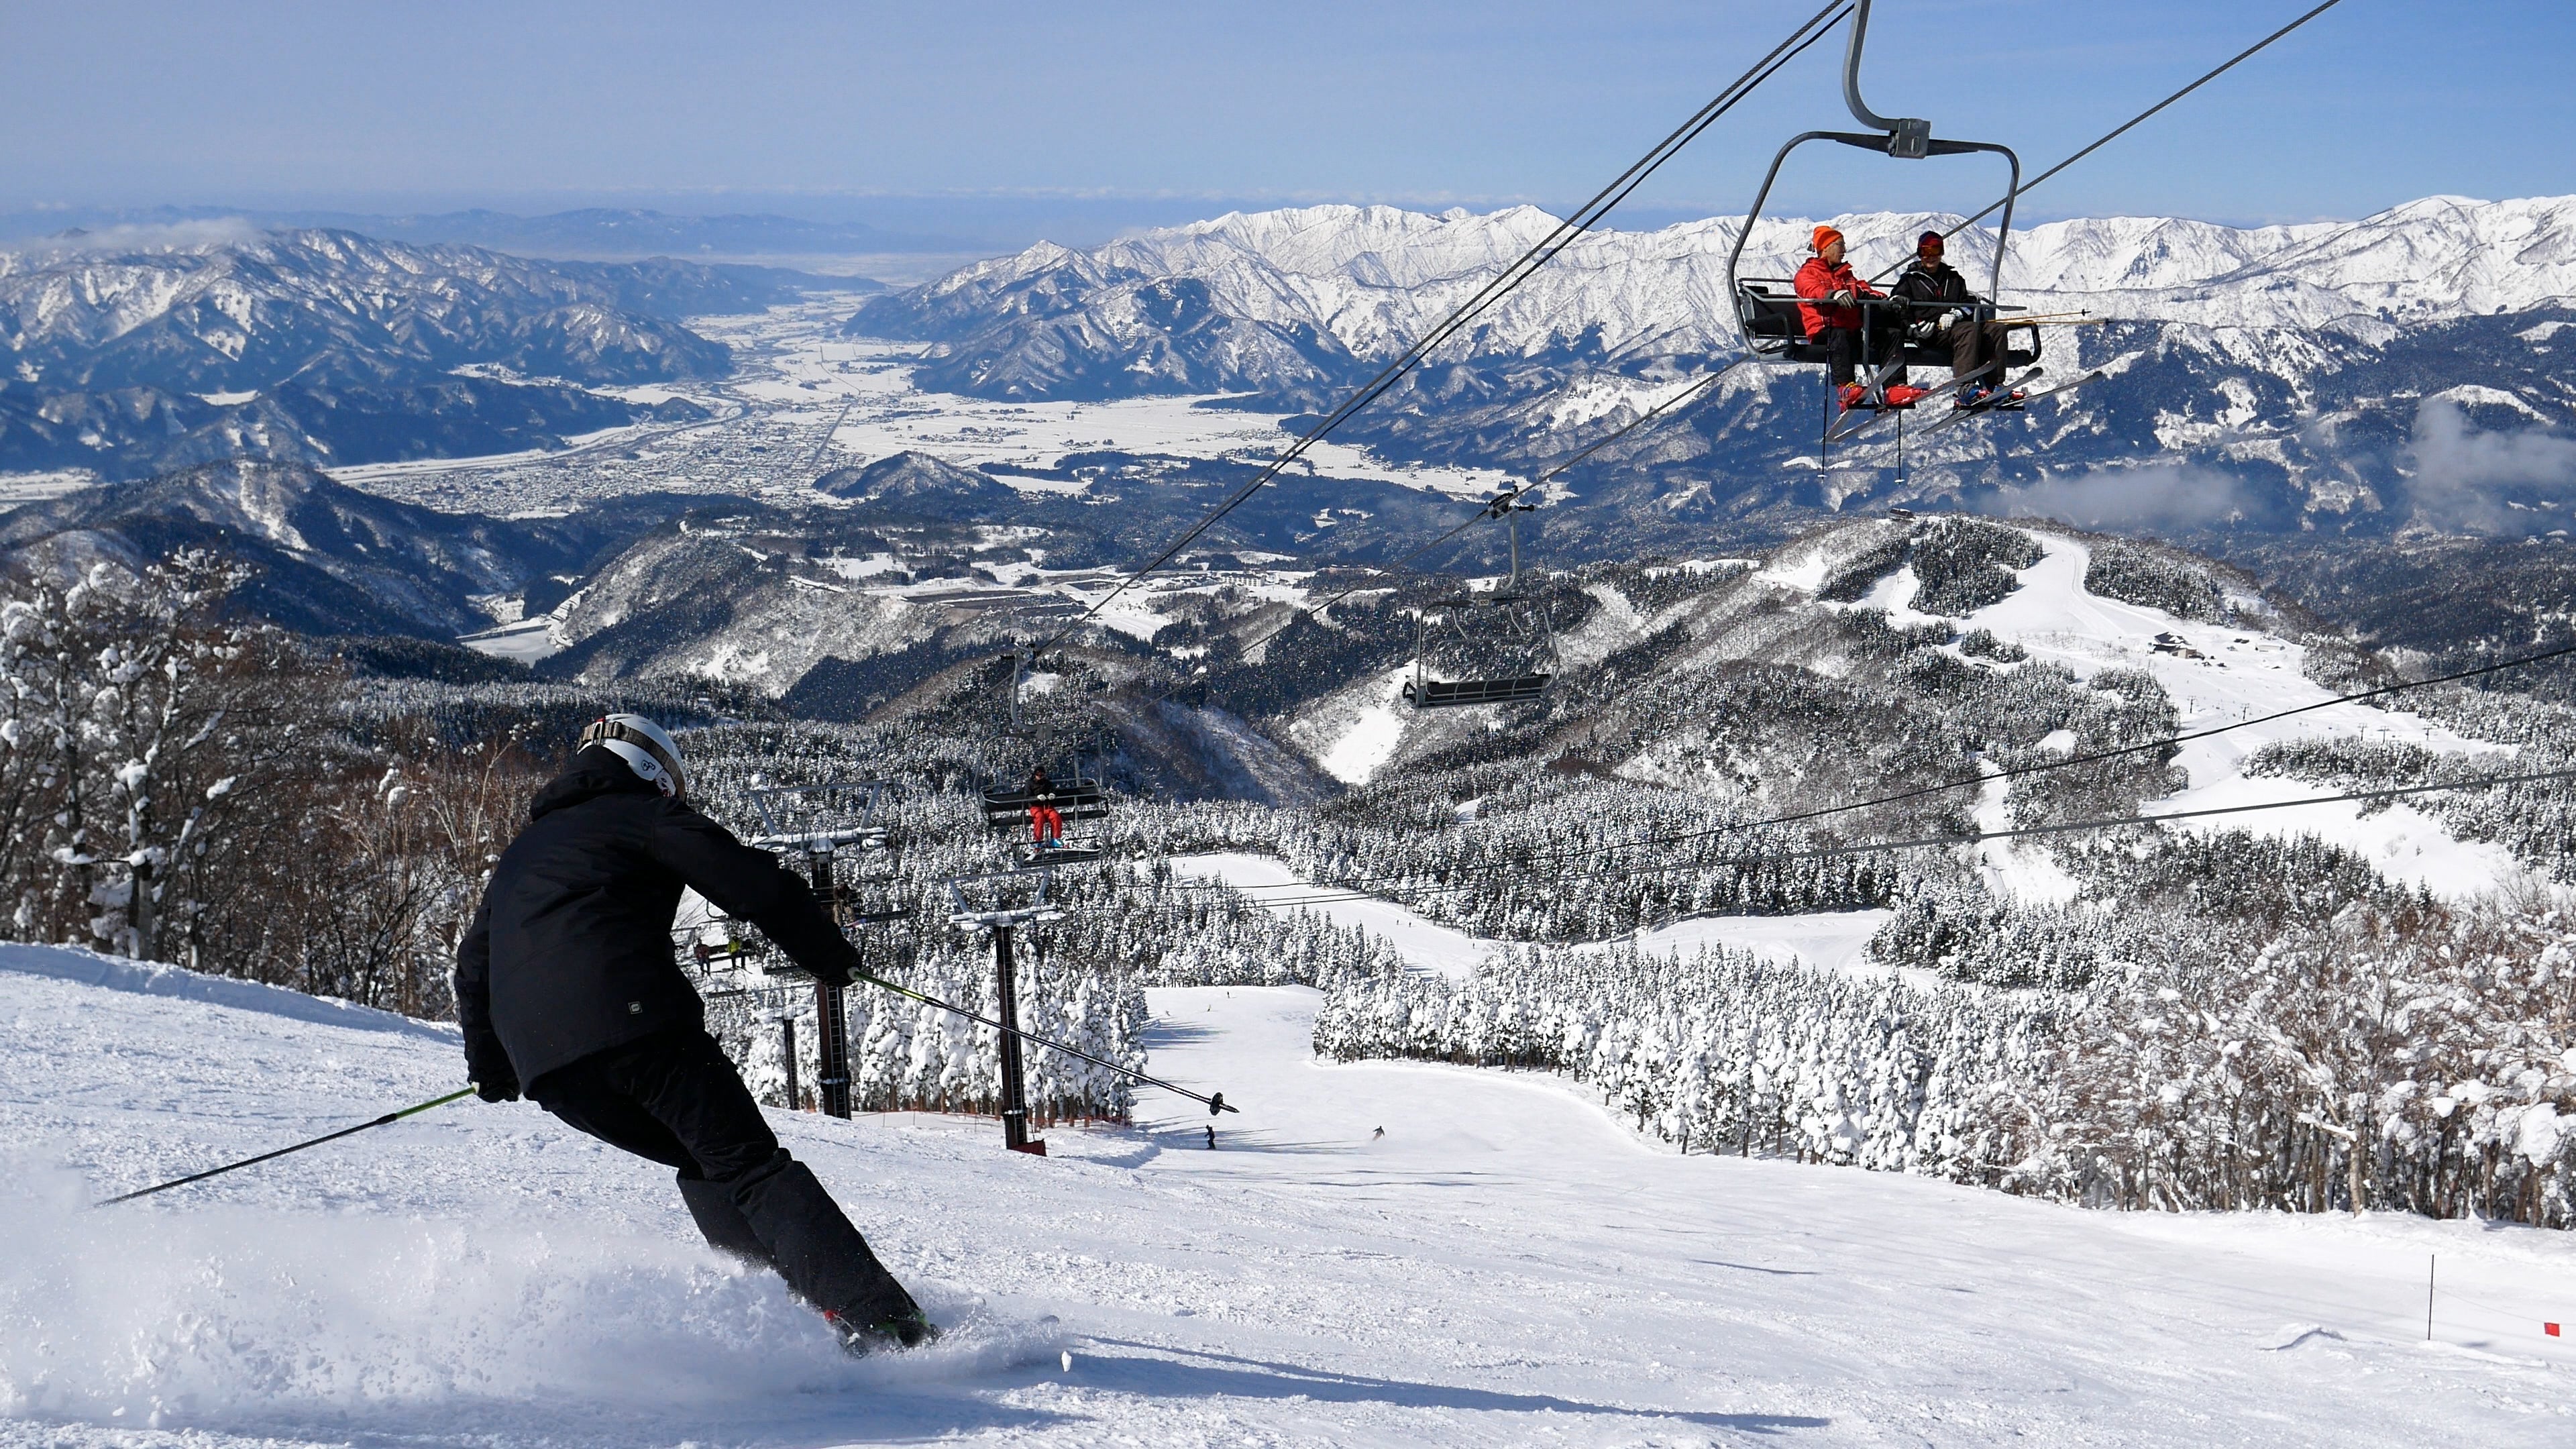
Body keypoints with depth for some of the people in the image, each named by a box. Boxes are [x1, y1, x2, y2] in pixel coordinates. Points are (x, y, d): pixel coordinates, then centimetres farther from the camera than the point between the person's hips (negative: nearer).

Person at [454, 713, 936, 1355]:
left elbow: (473, 966, 38)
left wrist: (489, 1066, 51)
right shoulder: (643, 813, 14)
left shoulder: (522, 850, 34)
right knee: (751, 1165, -7)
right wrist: (830, 954, 16)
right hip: (634, 1020, -6)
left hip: (542, 1061, 6)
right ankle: (884, 1321, -18)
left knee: (703, 1165, 22)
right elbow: (750, 882, 3)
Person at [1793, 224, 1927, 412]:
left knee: (1892, 334, -13)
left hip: (1855, 328, 7)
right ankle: (1845, 386, -55)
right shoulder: (1806, 273, 9)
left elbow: (1864, 290, 18)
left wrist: (1884, 299, -5)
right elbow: (1813, 291, -14)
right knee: (1840, 335, -41)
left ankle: (1895, 387, -25)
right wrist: (1835, 294, -36)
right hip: (1824, 331, -7)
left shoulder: (1848, 273, 31)